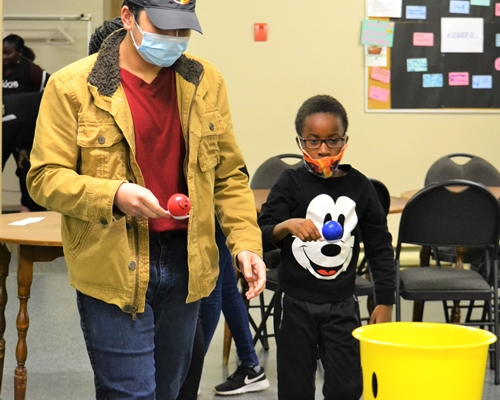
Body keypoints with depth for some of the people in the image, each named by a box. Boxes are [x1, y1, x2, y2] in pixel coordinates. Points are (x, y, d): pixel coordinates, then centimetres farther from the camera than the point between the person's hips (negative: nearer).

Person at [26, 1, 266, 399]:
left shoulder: (205, 82, 5)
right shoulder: (72, 87, -7)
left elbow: (229, 174, 10)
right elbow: (45, 176, -7)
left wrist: (246, 242, -2)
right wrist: (113, 196, -24)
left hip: (186, 265, 4)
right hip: (113, 269, -4)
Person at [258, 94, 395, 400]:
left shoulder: (359, 186, -1)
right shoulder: (290, 183, -6)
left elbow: (380, 248, 6)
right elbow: (260, 238, -10)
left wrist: (385, 302, 4)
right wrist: (286, 226, -31)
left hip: (342, 304, 1)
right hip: (296, 303, -1)